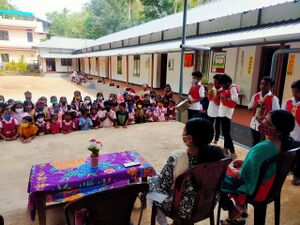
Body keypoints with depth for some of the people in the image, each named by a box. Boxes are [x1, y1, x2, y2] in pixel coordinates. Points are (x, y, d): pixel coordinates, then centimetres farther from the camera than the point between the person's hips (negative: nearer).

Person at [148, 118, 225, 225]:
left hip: (184, 208, -5)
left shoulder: (177, 158, -32)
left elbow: (163, 184, -18)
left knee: (150, 182, 20)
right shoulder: (217, 152, -16)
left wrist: (154, 179, 4)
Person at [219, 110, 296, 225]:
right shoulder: (284, 142, -9)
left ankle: (233, 211, 26)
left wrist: (231, 168, -6)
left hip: (253, 187, -7)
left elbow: (241, 176, -24)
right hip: (268, 185, 8)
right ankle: (240, 207, 31)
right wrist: (244, 162, 3)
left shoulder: (261, 148, -35)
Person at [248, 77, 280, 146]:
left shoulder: (273, 98, -11)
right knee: (254, 143, 20)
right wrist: (255, 106, -12)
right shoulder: (255, 96, 3)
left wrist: (264, 117, -22)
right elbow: (249, 107, 8)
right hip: (254, 124, 5)